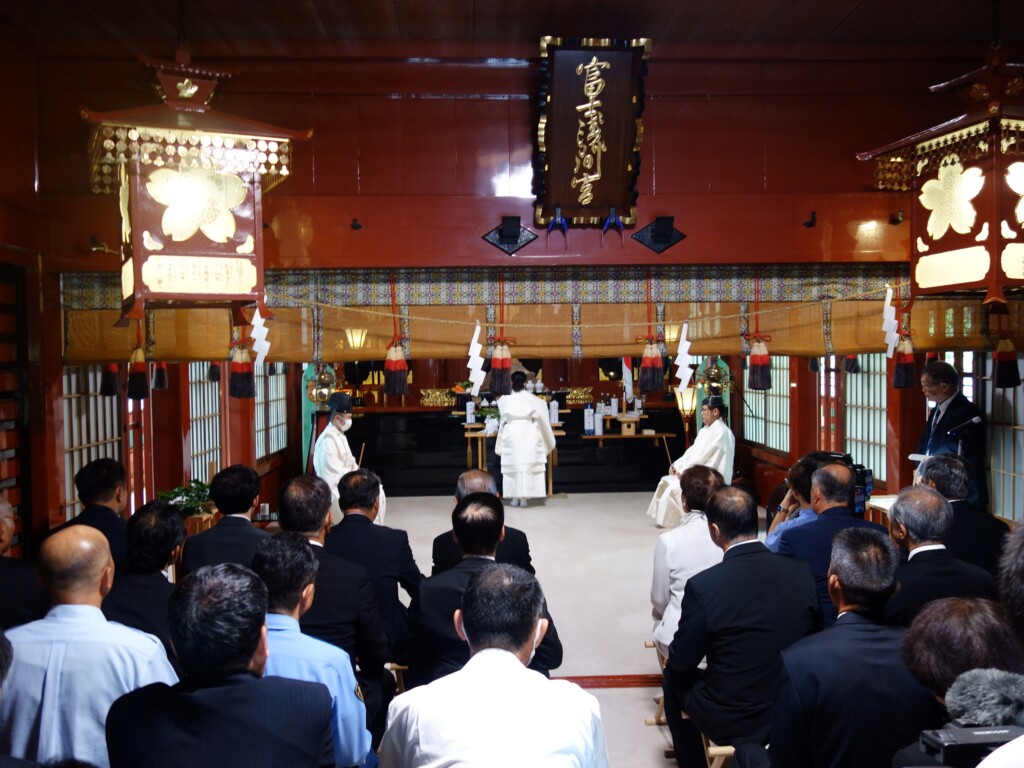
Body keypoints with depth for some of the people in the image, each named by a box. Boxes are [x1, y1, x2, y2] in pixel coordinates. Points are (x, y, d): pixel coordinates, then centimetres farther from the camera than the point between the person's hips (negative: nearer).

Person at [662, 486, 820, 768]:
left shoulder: (702, 586, -24)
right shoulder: (802, 573, -12)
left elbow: (683, 659, -11)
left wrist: (672, 658, 13)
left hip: (729, 723, -4)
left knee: (673, 678, 24)